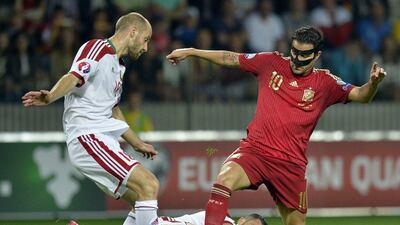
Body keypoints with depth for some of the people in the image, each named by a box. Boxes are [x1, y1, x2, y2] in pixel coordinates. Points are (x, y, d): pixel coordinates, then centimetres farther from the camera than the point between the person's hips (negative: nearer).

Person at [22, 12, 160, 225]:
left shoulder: (118, 66, 23)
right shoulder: (97, 48, -6)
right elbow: (73, 77, -24)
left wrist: (138, 144, 43)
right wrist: (49, 97, -44)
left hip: (104, 140, 10)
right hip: (88, 137, -10)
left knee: (143, 201, 8)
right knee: (149, 184, -20)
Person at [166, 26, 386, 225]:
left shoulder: (325, 83, 2)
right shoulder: (271, 63, 5)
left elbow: (360, 95, -7)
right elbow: (230, 58, 14)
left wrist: (373, 83, -29)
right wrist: (190, 52, 15)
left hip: (291, 164, 0)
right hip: (254, 151, 0)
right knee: (224, 180, -30)